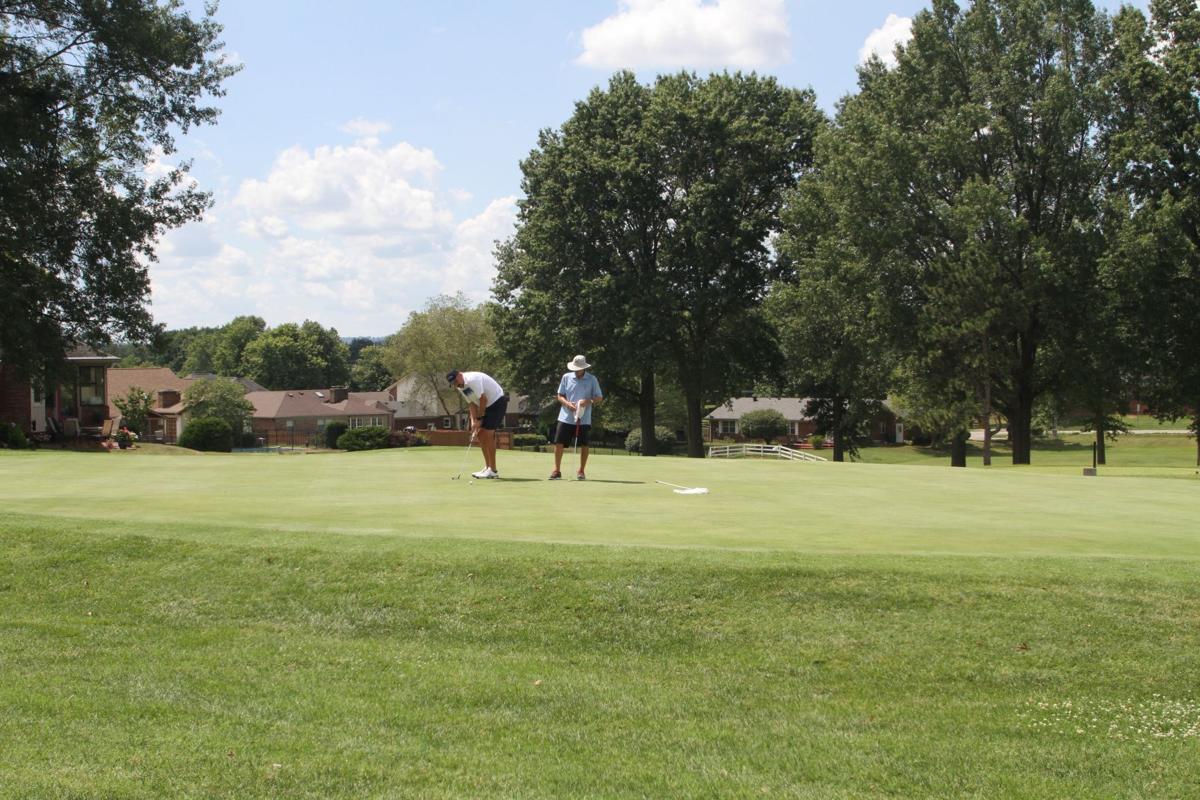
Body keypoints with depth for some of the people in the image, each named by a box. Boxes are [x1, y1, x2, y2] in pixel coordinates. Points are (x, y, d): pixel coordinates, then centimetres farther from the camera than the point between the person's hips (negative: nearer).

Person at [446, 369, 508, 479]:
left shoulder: (472, 380, -25)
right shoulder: (461, 387, 4)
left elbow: (483, 399, -24)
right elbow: (472, 403, 6)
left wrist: (479, 419, -16)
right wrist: (473, 421, -7)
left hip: (498, 401, -10)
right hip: (487, 405, 10)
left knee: (488, 434, -14)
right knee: (480, 434, 6)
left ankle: (493, 471, -11)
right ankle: (487, 467, 12)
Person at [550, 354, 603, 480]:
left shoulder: (592, 379, 1)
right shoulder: (566, 377, 4)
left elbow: (599, 397, 3)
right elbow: (560, 396, 8)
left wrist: (589, 401, -17)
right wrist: (568, 404, -12)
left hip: (583, 419, -1)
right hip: (566, 417, 1)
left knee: (583, 444, 2)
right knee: (559, 442, -3)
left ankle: (581, 471, 14)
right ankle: (557, 470, 6)